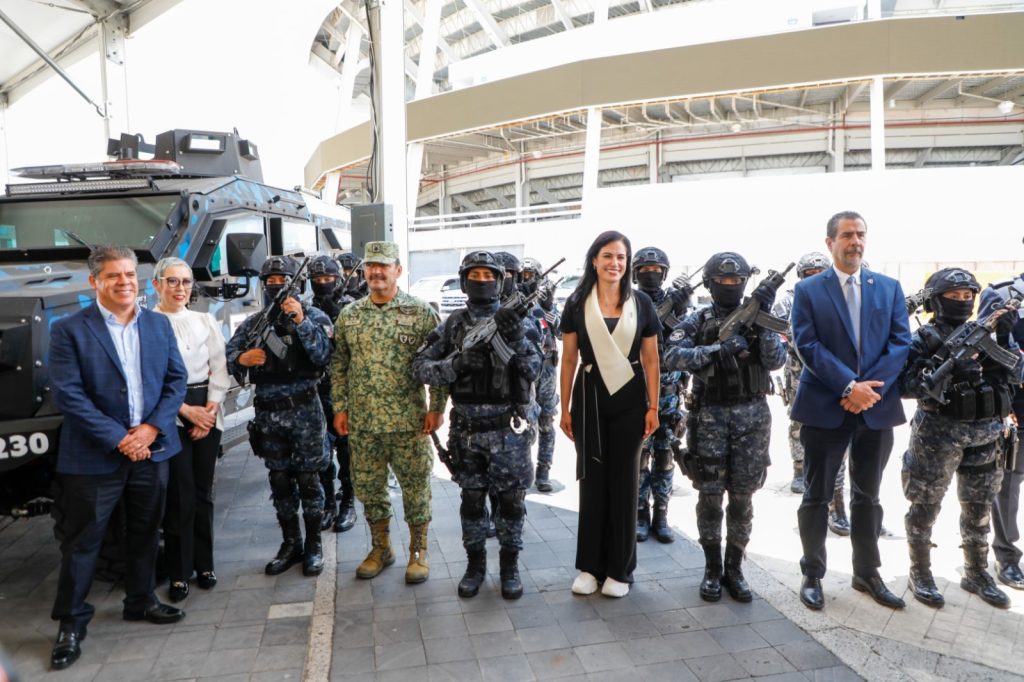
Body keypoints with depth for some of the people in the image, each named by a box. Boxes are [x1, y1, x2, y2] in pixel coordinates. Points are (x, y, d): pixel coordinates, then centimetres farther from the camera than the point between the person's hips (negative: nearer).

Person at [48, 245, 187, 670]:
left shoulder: (159, 324, 5)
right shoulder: (69, 330, -8)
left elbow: (176, 380, 3)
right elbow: (67, 395, -14)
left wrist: (151, 428, -11)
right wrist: (119, 439, -17)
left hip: (152, 449, 4)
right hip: (95, 456, -4)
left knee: (145, 533, 16)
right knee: (81, 541, 6)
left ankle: (141, 601, 34)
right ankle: (71, 622, 23)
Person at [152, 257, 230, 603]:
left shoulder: (206, 321, 9)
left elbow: (220, 369, 6)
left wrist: (211, 408, -6)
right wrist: (187, 411, -10)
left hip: (207, 411, 3)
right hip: (169, 415, -3)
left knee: (203, 492, 10)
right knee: (180, 494, -2)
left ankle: (204, 563, 22)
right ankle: (179, 572, 12)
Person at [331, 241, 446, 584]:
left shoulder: (421, 312, -4)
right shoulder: (348, 315, 7)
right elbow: (339, 365, 12)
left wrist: (436, 407, -8)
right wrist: (340, 408, 7)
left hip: (409, 421, -3)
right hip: (362, 423, 4)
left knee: (416, 487, 6)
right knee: (368, 487, 13)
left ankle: (418, 550, 23)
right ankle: (381, 548, 31)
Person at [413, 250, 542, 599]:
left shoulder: (515, 318, -1)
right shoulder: (453, 324, 3)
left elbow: (533, 370, -9)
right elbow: (420, 367, 0)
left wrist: (517, 339, -25)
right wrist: (456, 365, -17)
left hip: (509, 428, -1)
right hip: (467, 428, 2)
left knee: (511, 500, 7)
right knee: (471, 499, 12)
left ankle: (509, 565, 24)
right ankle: (475, 564, 28)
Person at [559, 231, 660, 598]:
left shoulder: (641, 303, 2)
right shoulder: (577, 303, 1)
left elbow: (651, 360, 4)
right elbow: (568, 359, 4)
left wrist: (653, 407, 0)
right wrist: (565, 408, 1)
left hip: (629, 400, 0)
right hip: (590, 397, 0)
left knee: (623, 481, 7)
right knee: (592, 480, 7)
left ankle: (619, 569, 19)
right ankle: (590, 565, 20)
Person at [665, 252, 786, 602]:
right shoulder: (697, 320, 2)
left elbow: (775, 361, -7)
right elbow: (672, 357, -14)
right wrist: (719, 349, -23)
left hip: (752, 416, 2)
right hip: (710, 416, -1)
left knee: (742, 497, 7)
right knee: (710, 496, 3)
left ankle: (734, 569, 21)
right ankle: (712, 569, 18)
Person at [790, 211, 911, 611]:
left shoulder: (890, 288, 9)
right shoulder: (808, 290, 0)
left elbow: (901, 343, 0)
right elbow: (807, 345, -10)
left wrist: (870, 388, -14)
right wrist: (849, 386, -19)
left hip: (877, 408, 3)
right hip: (825, 408, -3)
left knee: (868, 496, 15)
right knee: (817, 496, 6)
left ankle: (867, 574, 30)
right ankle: (812, 575, 20)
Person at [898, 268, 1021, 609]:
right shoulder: (925, 338, -8)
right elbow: (905, 385, -16)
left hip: (985, 437, 5)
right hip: (937, 436, -5)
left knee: (978, 509, 16)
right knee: (926, 507, 5)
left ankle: (977, 574, 31)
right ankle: (920, 574, 19)